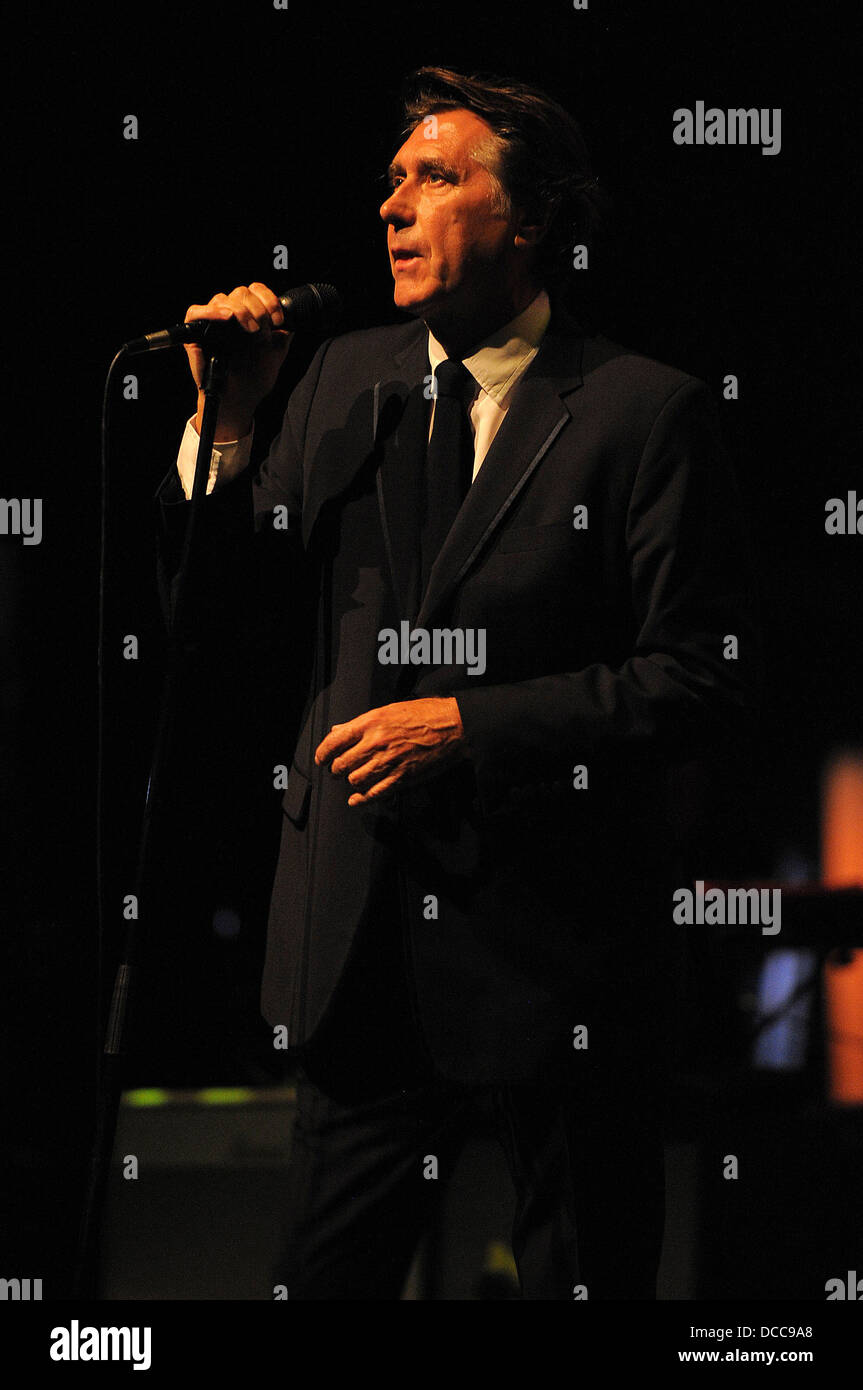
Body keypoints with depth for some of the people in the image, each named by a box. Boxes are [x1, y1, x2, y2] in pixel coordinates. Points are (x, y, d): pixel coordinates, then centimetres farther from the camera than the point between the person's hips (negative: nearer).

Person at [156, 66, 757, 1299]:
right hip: (361, 947, 5)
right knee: (325, 1276, 10)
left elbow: (706, 684, -12)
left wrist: (472, 725, -17)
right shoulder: (346, 378, 9)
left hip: (556, 957, -5)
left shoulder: (644, 412, -8)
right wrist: (228, 420, -3)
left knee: (582, 1283, 8)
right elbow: (238, 607, 11)